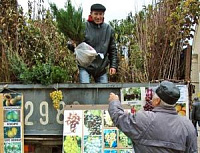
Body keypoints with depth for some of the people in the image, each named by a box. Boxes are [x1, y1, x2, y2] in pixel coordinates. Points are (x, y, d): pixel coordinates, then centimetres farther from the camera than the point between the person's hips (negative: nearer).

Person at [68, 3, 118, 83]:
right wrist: (73, 46, -29)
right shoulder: (84, 27, -9)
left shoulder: (109, 29, 3)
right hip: (85, 66, -4)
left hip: (101, 67, 4)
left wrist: (113, 65, 4)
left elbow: (113, 49, 10)